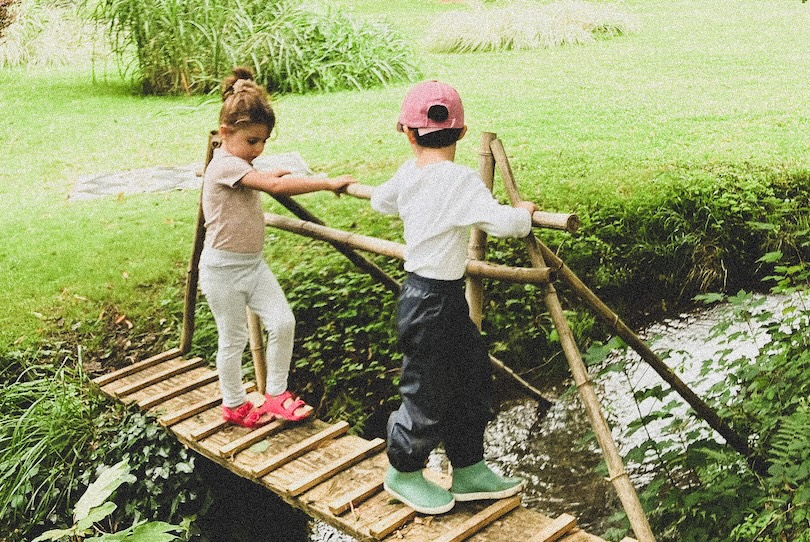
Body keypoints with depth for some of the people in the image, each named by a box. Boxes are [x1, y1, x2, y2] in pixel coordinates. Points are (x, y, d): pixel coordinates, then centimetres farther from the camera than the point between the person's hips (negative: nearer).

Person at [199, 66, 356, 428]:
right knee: (233, 340, 6)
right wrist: (328, 183, -33)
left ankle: (276, 395, 14)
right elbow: (275, 186, -35)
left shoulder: (238, 165, 9)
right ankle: (234, 405, 26)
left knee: (283, 323, -1)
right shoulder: (226, 164, -22)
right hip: (223, 268, -8)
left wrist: (274, 173, 42)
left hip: (253, 263, 8)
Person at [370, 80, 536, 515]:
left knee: (473, 379, 18)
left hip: (447, 299, 9)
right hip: (431, 303, -9)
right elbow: (502, 223, -28)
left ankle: (469, 471, 32)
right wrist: (523, 212, -7)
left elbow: (380, 201, 22)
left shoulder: (408, 174, 3)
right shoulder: (459, 179, -20)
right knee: (428, 396, 8)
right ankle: (403, 473, 29)